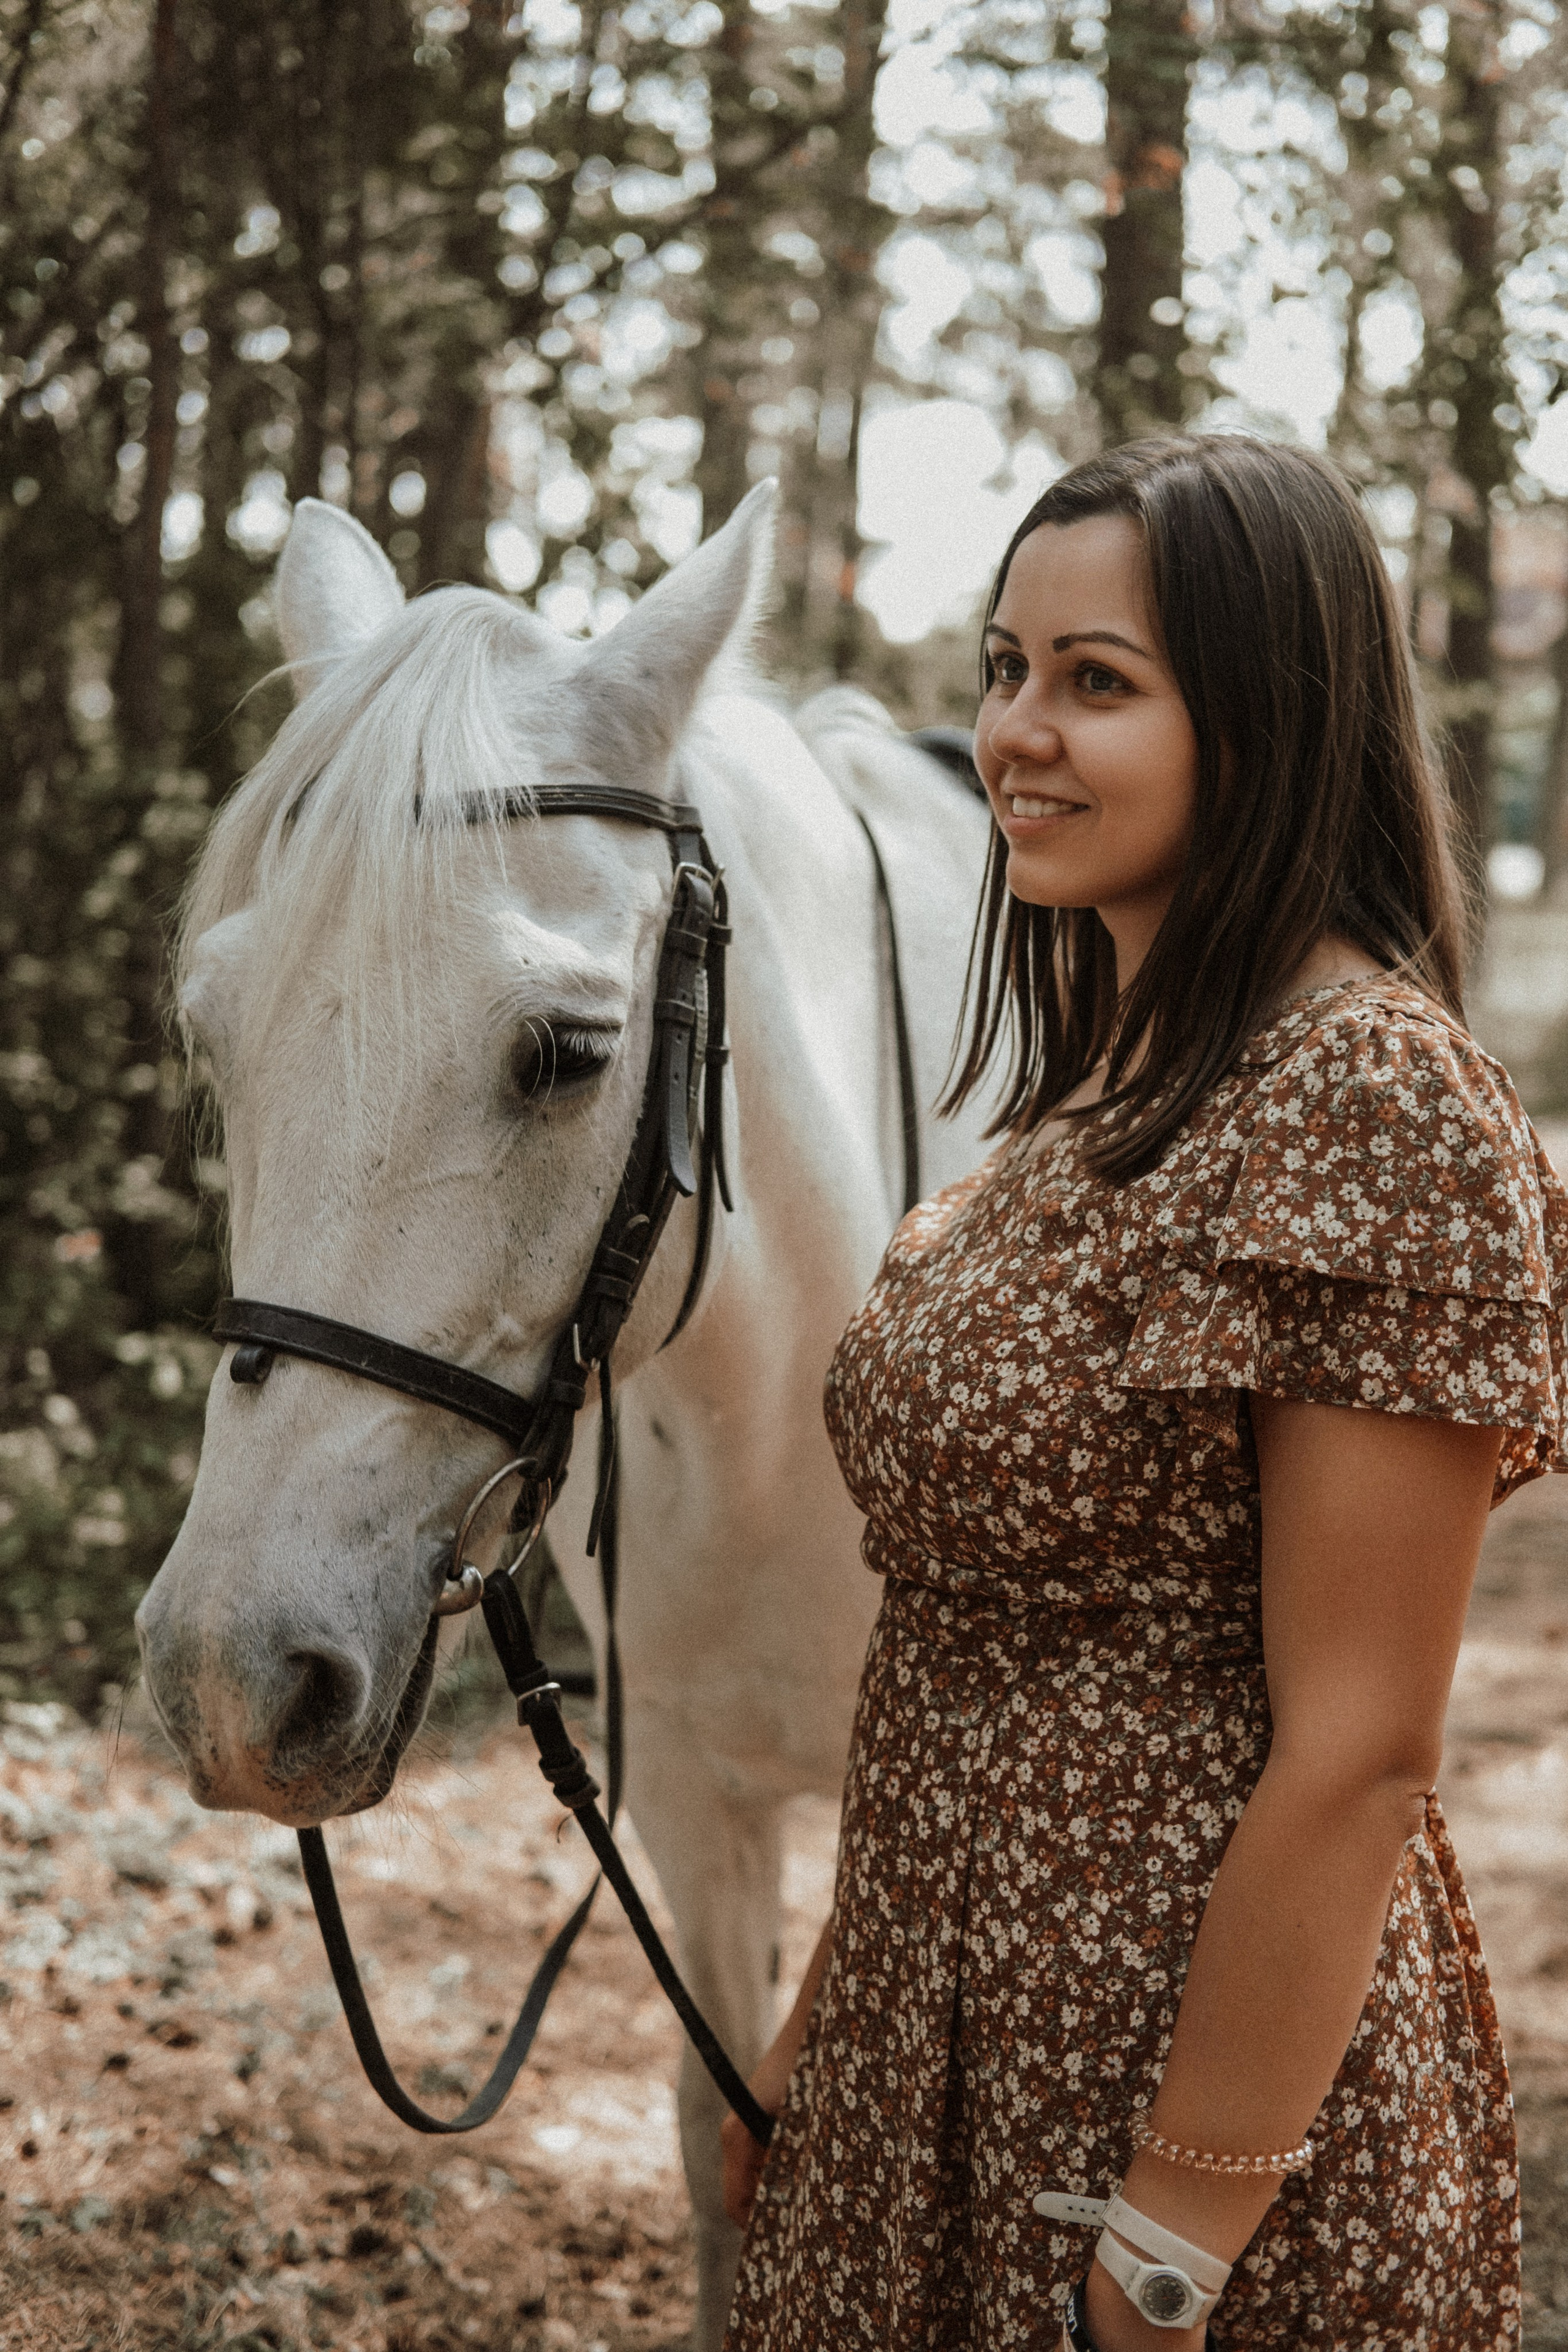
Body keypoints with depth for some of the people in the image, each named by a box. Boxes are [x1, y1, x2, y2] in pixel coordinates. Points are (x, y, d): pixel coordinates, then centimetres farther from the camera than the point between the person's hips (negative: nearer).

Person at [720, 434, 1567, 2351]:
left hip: (1191, 2029, -8)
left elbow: (1355, 1763, -21)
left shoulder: (1375, 1108, -20)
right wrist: (820, 2039, 15)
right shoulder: (1103, 1079, 7)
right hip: (946, 2011, 8)